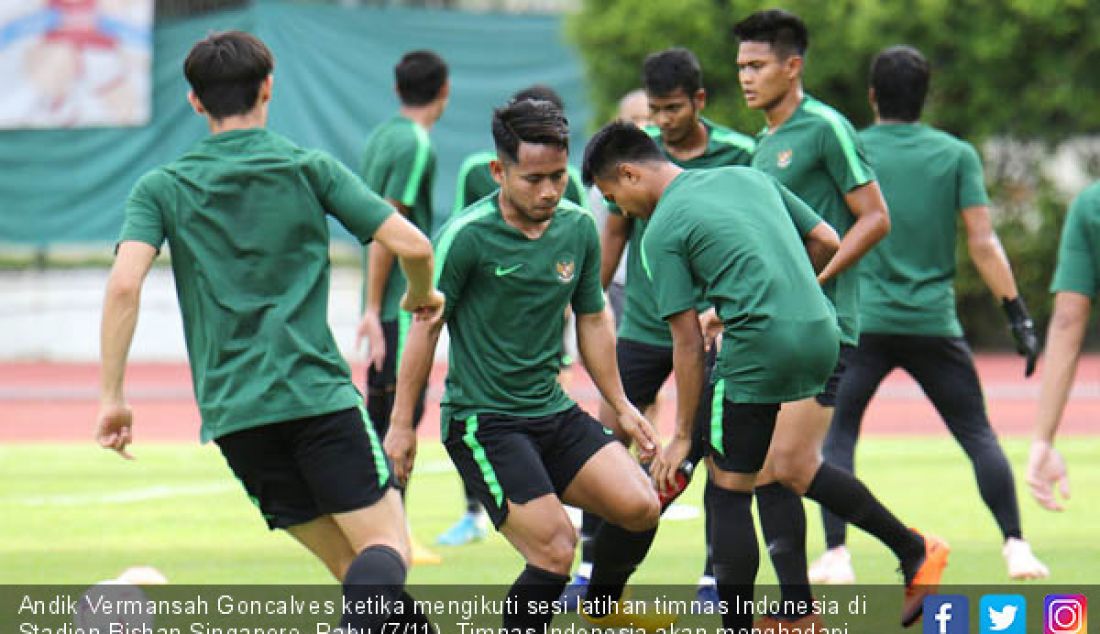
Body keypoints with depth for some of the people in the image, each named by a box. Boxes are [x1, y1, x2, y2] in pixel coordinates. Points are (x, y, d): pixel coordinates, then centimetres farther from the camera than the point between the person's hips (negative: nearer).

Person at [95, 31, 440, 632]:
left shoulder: (161, 188, 8)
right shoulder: (309, 169, 5)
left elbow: (125, 283, -7)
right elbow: (411, 244, 0)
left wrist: (111, 396, -3)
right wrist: (423, 293, 22)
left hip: (231, 413, 3)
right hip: (318, 394, -3)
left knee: (350, 566, 12)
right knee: (385, 549, -7)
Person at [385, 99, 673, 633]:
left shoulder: (578, 229, 3)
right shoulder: (467, 237, -14)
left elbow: (592, 321, 17)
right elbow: (426, 326, -6)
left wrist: (621, 405, 20)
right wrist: (402, 423, -5)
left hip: (553, 412, 6)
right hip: (482, 423, -6)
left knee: (639, 506, -9)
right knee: (555, 552, -18)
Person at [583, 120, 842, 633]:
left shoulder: (662, 233, -1)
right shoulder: (749, 176, 17)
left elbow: (689, 345, -2)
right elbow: (826, 242, 16)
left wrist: (682, 437, 4)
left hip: (760, 349, -7)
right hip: (821, 335, 7)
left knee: (727, 494, 2)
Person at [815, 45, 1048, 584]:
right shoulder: (956, 155, 3)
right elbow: (983, 244, -2)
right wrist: (1018, 313, 1)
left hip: (862, 321, -1)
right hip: (934, 320, 1)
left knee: (838, 436, 7)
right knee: (978, 434, 10)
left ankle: (836, 555, -5)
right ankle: (1015, 547, 1)